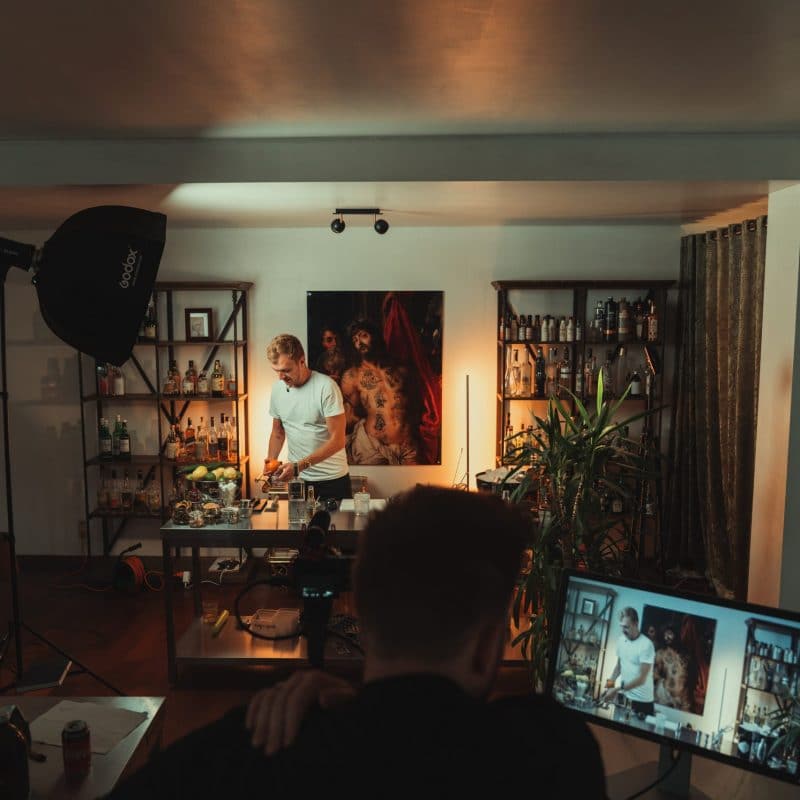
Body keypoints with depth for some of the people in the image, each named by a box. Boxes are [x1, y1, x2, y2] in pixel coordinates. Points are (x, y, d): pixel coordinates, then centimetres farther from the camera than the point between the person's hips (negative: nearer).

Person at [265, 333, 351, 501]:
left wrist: (299, 465, -25)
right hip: (297, 479, 4)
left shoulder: (326, 387, -17)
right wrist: (271, 461, -5)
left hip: (332, 480, -4)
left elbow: (337, 440, -19)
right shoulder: (277, 388, 1)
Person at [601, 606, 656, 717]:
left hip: (641, 700, -6)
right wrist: (609, 684, -2)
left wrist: (617, 689, -24)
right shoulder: (621, 640, 2)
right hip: (623, 697, 6)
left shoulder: (646, 645, -19)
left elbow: (641, 679, -21)